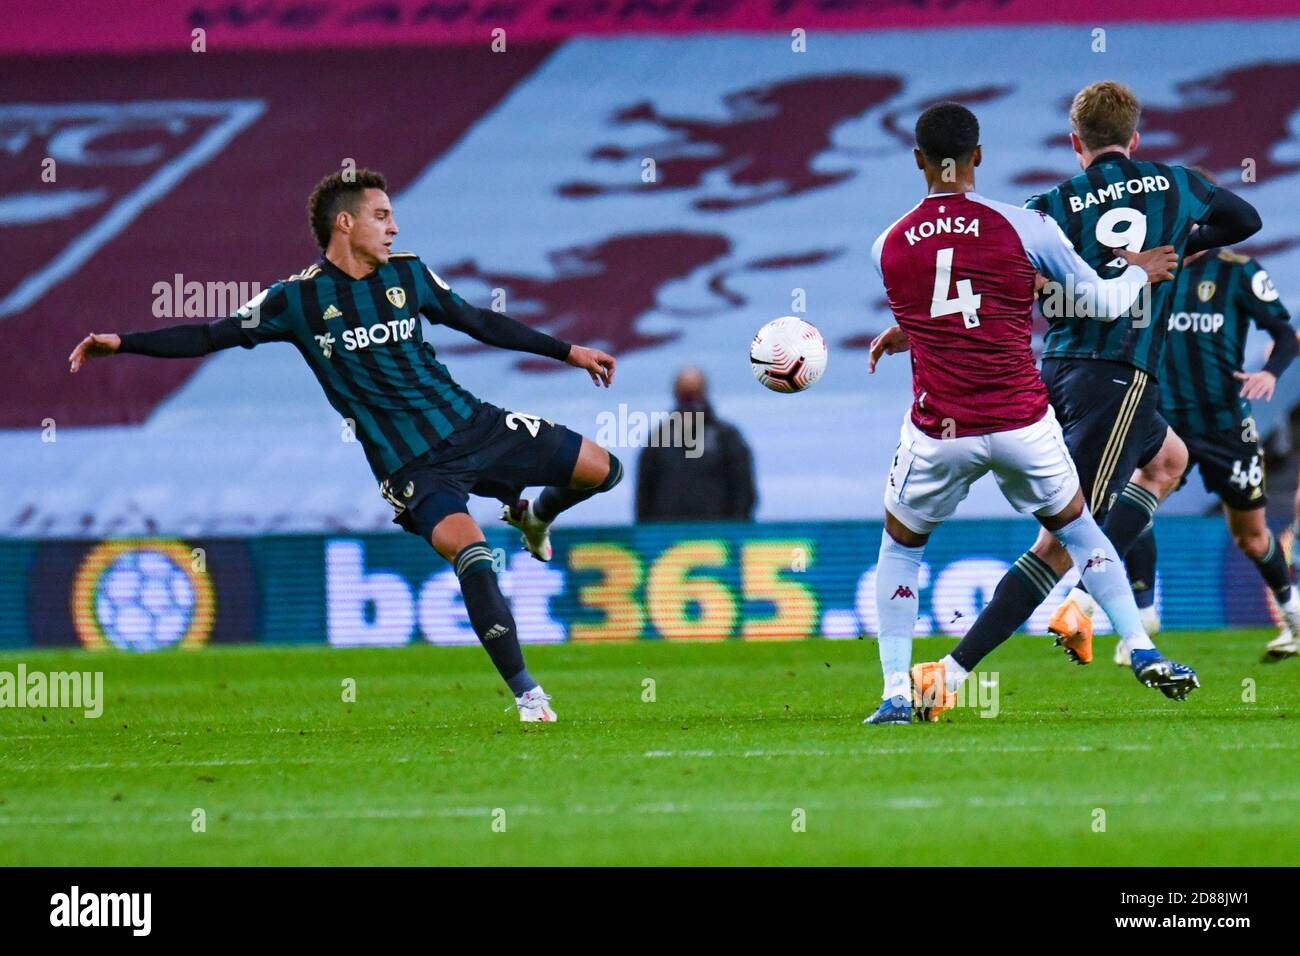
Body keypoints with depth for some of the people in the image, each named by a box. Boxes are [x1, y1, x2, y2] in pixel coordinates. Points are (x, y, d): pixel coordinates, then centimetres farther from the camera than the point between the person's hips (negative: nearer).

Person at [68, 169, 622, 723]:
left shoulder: (408, 275, 6)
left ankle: (533, 516, 37)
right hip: (411, 466, -5)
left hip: (472, 424, 5)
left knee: (602, 470, 3)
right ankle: (526, 694, -18)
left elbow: (479, 322, 17)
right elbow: (214, 335, -2)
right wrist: (122, 343, -10)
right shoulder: (298, 299, -5)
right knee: (473, 560, -27)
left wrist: (568, 352, 21)